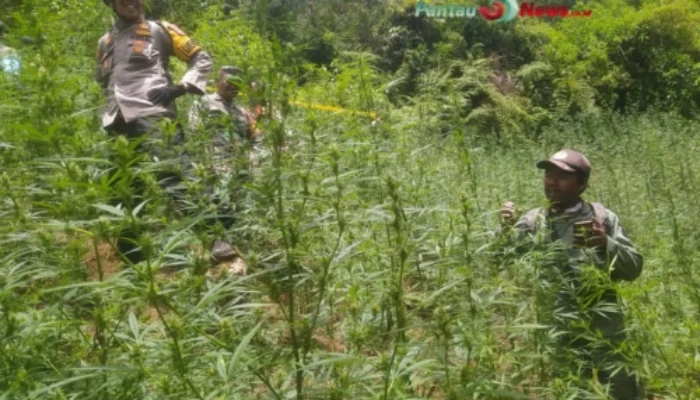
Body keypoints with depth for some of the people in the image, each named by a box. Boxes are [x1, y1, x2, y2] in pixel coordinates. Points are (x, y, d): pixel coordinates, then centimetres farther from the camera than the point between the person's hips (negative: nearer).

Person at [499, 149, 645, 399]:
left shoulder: (602, 218, 3)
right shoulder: (531, 222, 4)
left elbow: (634, 268, 2)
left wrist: (607, 244, -16)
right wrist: (505, 230, -19)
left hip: (604, 330, 0)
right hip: (553, 332, 1)